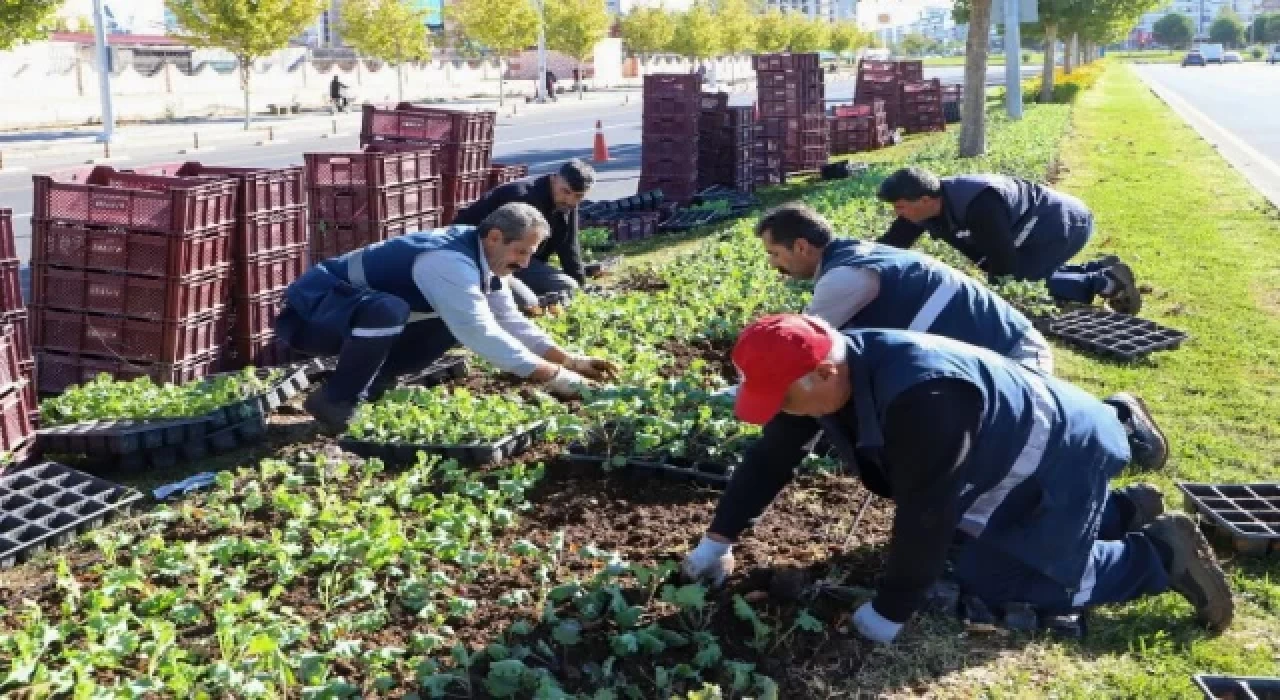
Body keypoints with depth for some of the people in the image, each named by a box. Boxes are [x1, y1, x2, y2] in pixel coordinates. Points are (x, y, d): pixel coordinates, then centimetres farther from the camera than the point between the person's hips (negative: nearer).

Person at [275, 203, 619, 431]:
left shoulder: (481, 256, 0)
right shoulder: (451, 263, -29)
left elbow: (511, 322, 7)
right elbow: (483, 335, -33)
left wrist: (569, 359, -3)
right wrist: (551, 375, -29)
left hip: (363, 315, 9)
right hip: (313, 310, -9)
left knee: (457, 322, 4)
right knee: (388, 310, -39)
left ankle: (367, 381, 5)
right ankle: (335, 400, -17)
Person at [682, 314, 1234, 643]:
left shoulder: (921, 396, -43)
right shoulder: (823, 374, -16)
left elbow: (924, 513, -38)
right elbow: (771, 455, -5)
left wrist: (890, 612, -28)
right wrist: (720, 537, -5)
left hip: (1051, 459, -9)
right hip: (998, 457, 9)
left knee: (1005, 581, -11)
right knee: (976, 554, 23)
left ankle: (1161, 552, 5)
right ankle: (1126, 510, 35)